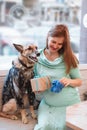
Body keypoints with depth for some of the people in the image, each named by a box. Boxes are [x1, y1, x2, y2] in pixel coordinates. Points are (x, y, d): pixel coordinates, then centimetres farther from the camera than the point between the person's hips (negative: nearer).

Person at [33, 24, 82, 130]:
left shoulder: (68, 58, -6)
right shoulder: (37, 58, -3)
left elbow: (79, 81, 2)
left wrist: (69, 81, -19)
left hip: (70, 102, 0)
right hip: (48, 103, 1)